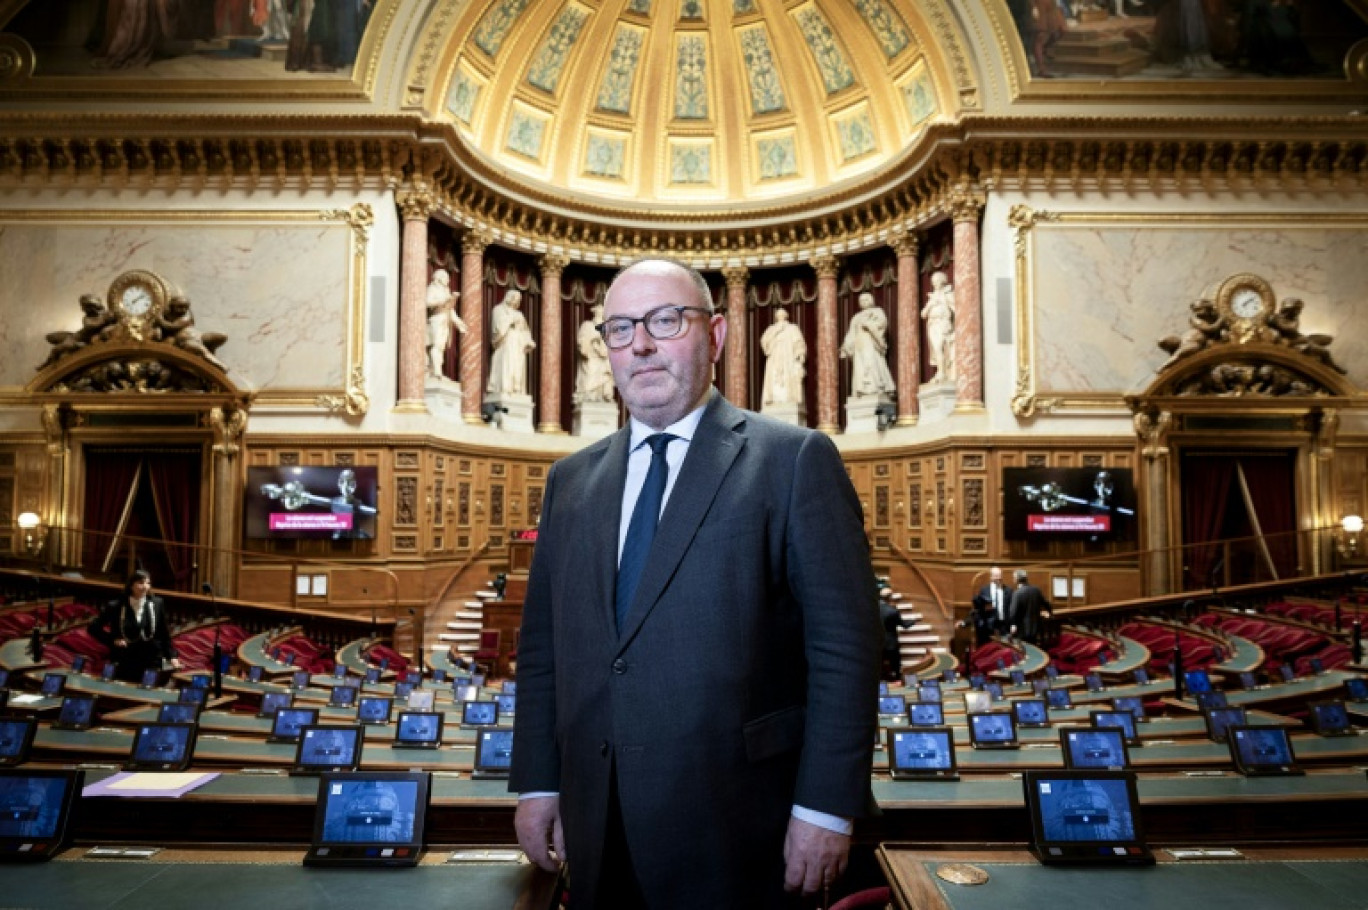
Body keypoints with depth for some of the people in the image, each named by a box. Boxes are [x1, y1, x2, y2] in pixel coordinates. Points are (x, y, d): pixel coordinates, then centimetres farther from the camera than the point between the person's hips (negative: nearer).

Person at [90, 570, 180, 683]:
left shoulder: (157, 604, 0)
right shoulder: (116, 606, -5)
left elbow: (164, 634, 7)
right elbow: (94, 628, 5)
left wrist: (172, 657, 1)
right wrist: (112, 641, -6)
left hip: (151, 663, 1)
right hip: (124, 664, -1)